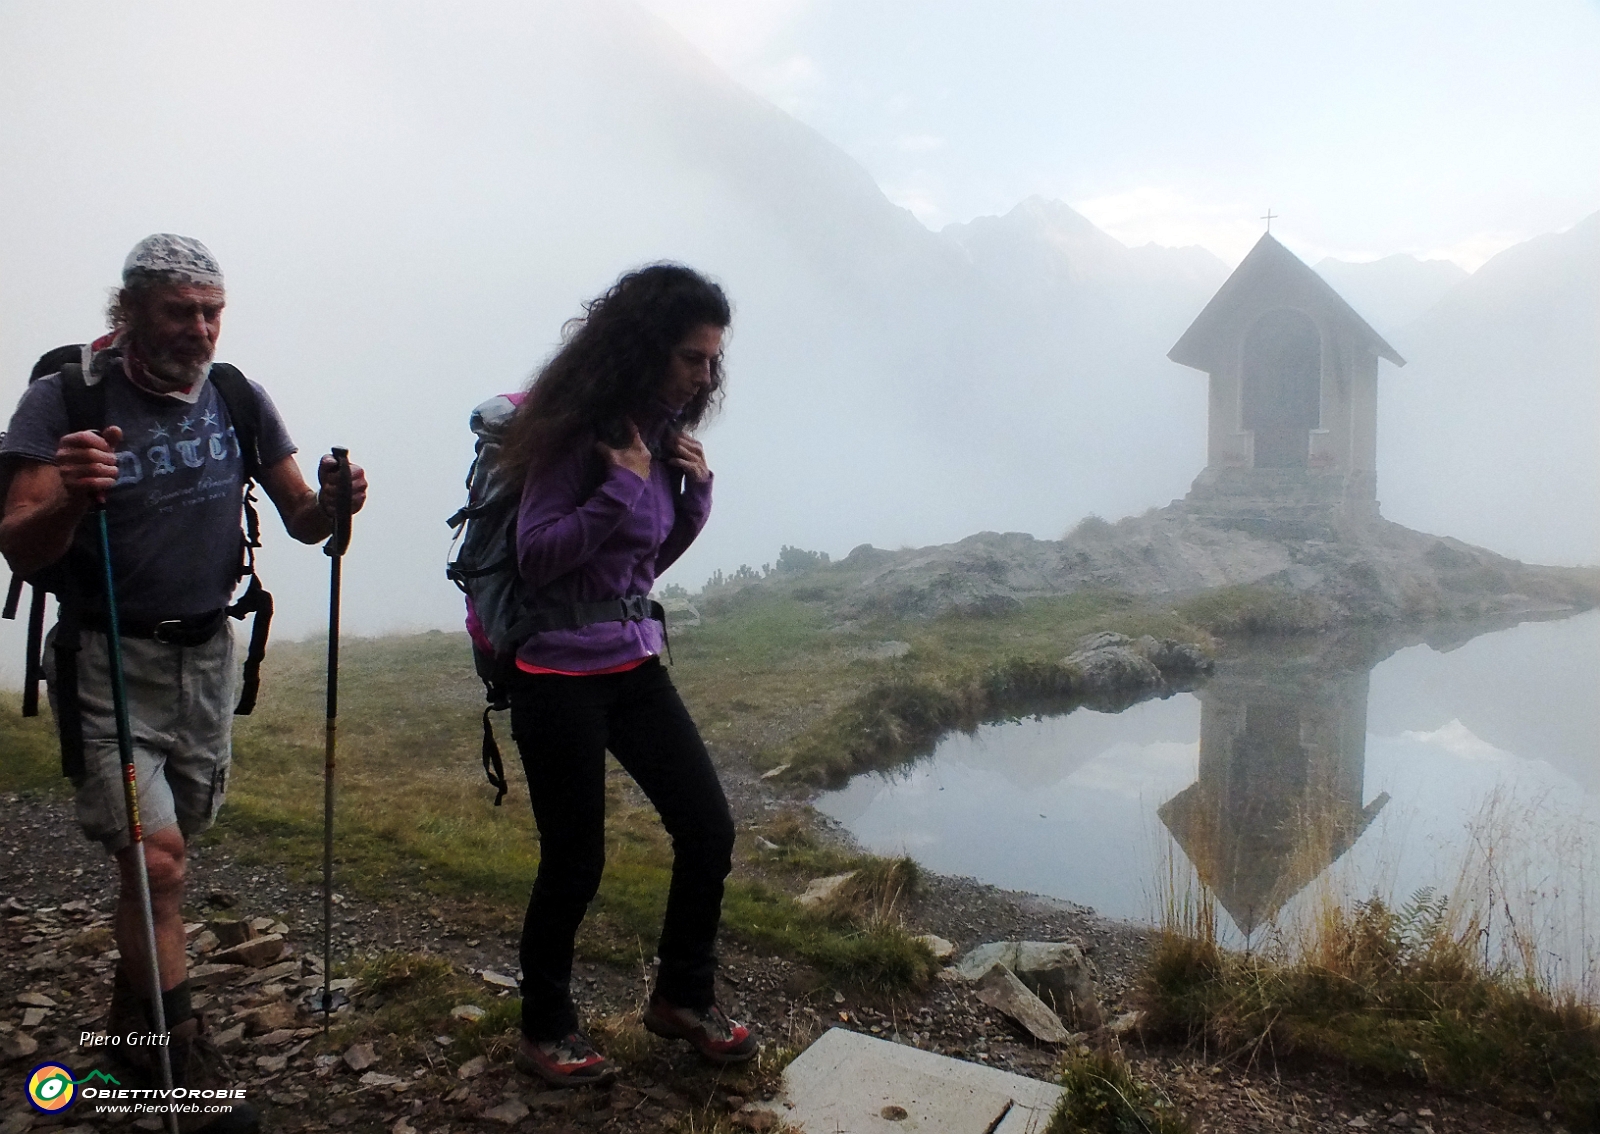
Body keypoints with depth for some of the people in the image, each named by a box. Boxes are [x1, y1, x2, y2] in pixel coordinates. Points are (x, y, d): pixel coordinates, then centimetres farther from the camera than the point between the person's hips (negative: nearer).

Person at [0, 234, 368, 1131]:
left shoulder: (239, 398, 0)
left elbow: (301, 522, 0)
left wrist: (330, 503, -23)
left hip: (208, 653, 4)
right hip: (110, 660, -4)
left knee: (167, 847, 13)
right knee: (155, 856, -11)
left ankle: (134, 1010, 35)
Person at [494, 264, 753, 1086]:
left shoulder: (663, 432, 7)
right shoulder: (579, 429, -15)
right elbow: (534, 556, -18)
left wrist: (695, 492, -4)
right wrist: (625, 485, -22)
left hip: (635, 661, 7)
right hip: (561, 671, -7)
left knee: (708, 827, 5)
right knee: (575, 859, 3)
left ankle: (682, 997, 27)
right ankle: (545, 1030, 28)